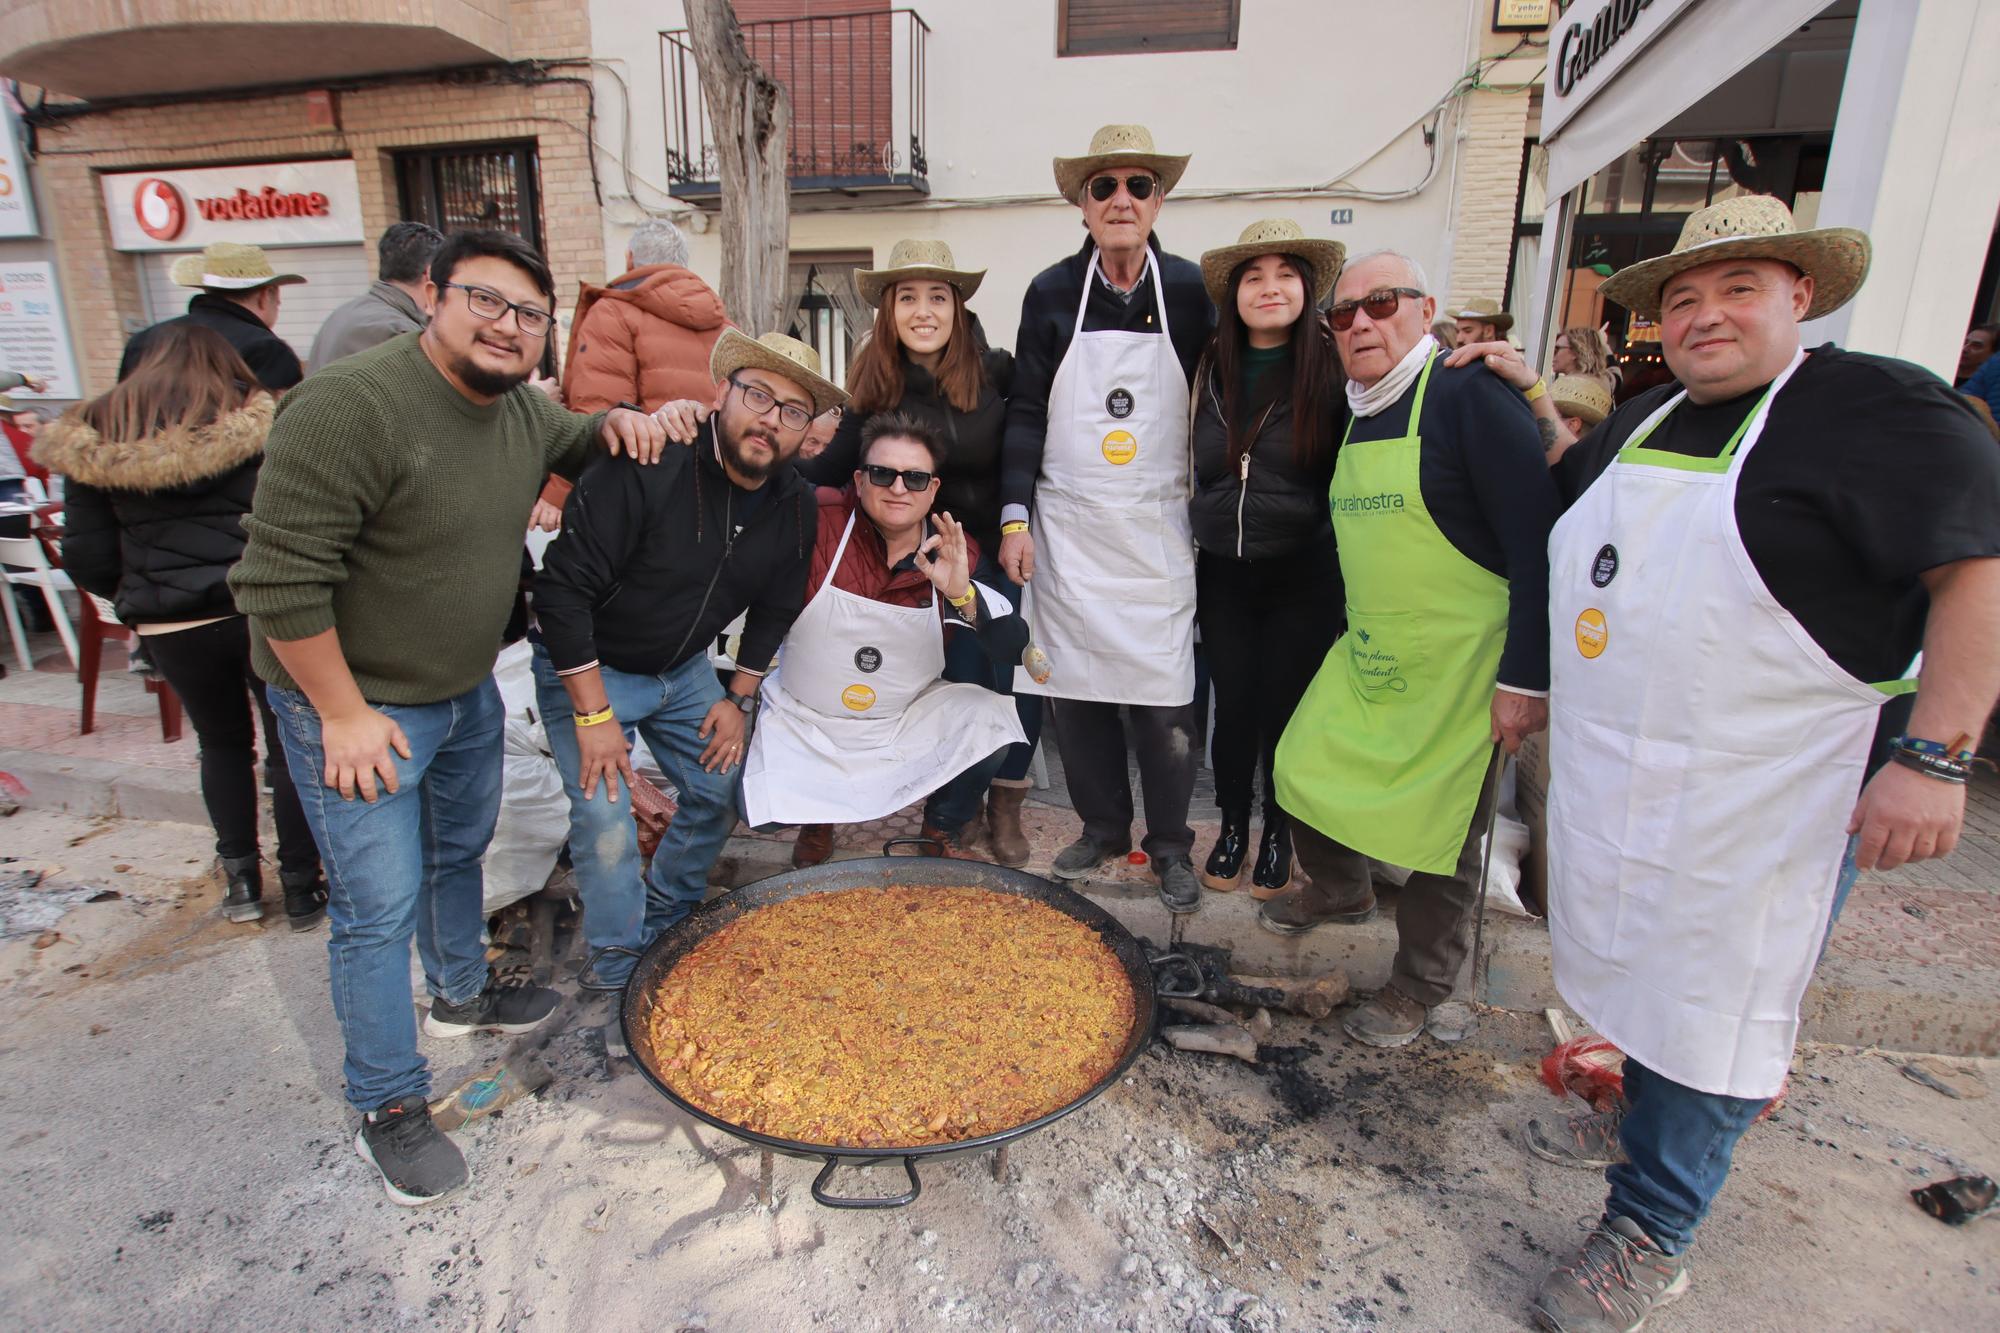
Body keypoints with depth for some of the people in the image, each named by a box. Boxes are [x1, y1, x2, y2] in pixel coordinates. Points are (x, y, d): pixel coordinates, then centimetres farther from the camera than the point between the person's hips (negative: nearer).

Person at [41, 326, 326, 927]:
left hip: (171, 627, 3)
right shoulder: (253, 426, -2)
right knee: (289, 745, 9)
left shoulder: (92, 440, 6)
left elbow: (85, 557, 5)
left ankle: (240, 879, 27)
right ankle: (301, 886, 14)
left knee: (222, 742, 22)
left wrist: (137, 597, 22)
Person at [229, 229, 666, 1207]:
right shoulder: (351, 405, -25)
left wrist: (618, 421, 0)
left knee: (460, 852, 25)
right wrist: (344, 714, -22)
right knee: (380, 908, 1)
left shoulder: (521, 409, 0)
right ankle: (388, 1110, 20)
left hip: (468, 691, 8)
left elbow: (573, 445, 24)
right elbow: (279, 579, -25)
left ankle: (461, 995, 50)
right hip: (355, 705, -8)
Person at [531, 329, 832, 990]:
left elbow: (775, 609, 7)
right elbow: (564, 589, -26)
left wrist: (739, 699, 4)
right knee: (606, 822, -12)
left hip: (683, 670, 6)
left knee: (723, 791, 9)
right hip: (586, 667, -6)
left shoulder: (797, 506, -9)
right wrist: (593, 715, -24)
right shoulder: (646, 467, -29)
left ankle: (666, 919, 35)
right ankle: (619, 966, 13)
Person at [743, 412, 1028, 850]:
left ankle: (943, 825, 13)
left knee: (992, 722, -19)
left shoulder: (956, 554, -10)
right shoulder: (818, 520, -16)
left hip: (910, 716, 2)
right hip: (803, 719, -1)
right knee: (766, 811, -20)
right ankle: (818, 816, 21)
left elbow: (1015, 649, -16)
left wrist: (963, 595, -32)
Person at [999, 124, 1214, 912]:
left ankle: (1170, 845, 20)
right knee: (1073, 685, 7)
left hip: (1157, 530, -1)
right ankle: (1102, 828, 26)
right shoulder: (1051, 293, 4)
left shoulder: (1188, 291, 2)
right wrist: (1015, 518, -4)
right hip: (1067, 529, 2)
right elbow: (1026, 411, 3)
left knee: (1163, 695, 0)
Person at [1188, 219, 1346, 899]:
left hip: (1302, 573, -2)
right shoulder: (1210, 370, 4)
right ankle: (1232, 826, 30)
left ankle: (1278, 834, 28)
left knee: (1285, 707, 7)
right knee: (1232, 705, 9)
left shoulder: (1334, 370, -7)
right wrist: (1198, 541, 12)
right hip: (1223, 570, 3)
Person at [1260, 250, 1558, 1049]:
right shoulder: (1358, 414, 9)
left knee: (1441, 830, 4)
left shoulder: (1470, 396, -15)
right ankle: (1341, 891, 43)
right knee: (1304, 769, 14)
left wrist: (1525, 677, -20)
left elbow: (1537, 542, -18)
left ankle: (1421, 990, 26)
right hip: (1366, 655, 8)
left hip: (1460, 665, -7)